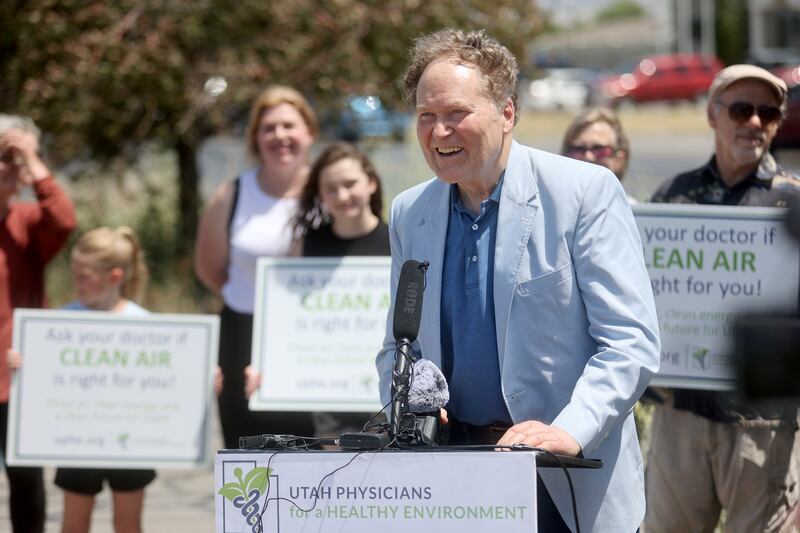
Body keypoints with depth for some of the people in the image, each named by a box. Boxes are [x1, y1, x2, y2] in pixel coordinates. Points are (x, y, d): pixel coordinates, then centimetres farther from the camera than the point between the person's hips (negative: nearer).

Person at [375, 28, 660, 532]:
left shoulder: (586, 191, -6)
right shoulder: (408, 213, 9)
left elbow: (633, 343, -11)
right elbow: (398, 346, 18)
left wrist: (570, 432, -24)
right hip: (450, 476, 4)